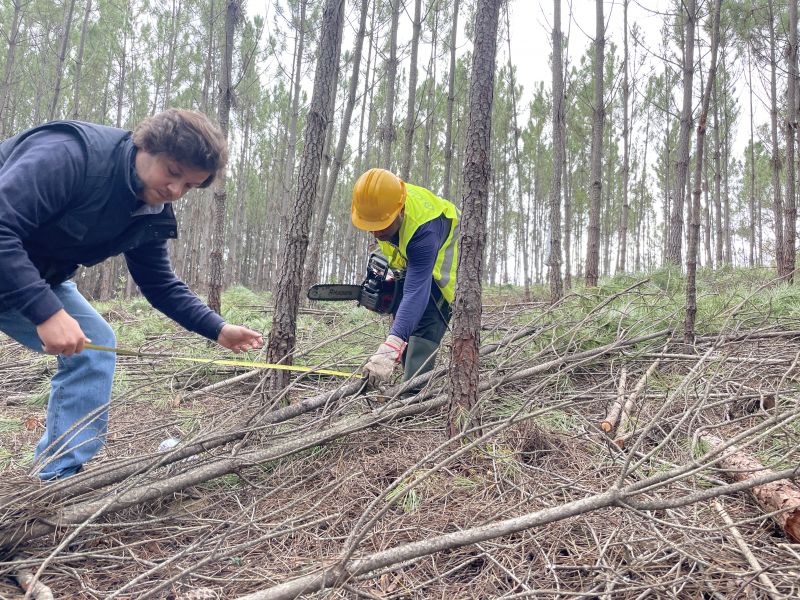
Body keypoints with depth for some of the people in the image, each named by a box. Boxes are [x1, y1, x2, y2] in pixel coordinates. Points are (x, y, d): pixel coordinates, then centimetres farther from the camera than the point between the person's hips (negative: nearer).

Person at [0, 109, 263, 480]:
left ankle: (59, 482, 7)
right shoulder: (71, 152, -30)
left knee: (94, 345, -1)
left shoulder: (150, 216, -6)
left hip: (38, 281, 8)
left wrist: (218, 329, -7)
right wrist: (46, 311, -43)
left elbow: (162, 286, 3)